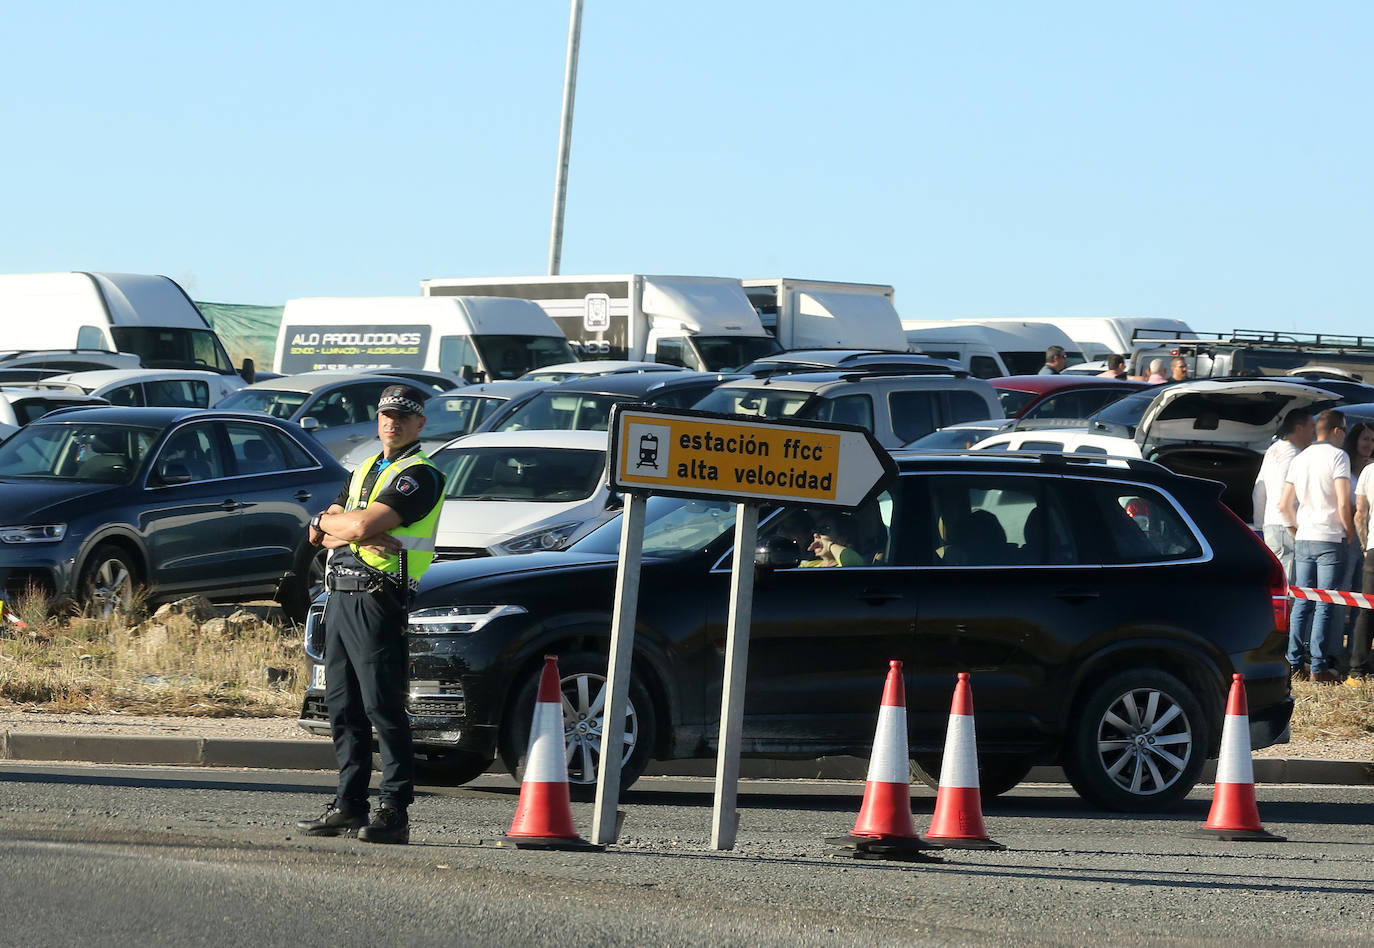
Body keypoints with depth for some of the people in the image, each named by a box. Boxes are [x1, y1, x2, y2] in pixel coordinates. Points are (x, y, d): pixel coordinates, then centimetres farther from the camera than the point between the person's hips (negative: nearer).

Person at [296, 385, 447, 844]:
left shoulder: (420, 475, -6)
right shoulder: (365, 470, 22)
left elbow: (364, 525, -18)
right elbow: (319, 533, 13)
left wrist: (327, 521, 2)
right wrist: (357, 532, -7)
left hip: (378, 599, -9)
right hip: (340, 595, 9)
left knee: (383, 707, -10)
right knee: (343, 707, 8)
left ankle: (394, 811, -11)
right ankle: (349, 805, 13)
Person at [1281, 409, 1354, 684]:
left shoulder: (1299, 460, 13)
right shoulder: (1337, 456, -8)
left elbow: (1285, 505, 14)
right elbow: (1343, 503, -14)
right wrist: (1349, 532, -1)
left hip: (1303, 540, 6)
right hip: (1330, 540, -6)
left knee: (1302, 603, 9)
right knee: (1325, 606, -5)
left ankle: (1294, 664, 7)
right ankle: (1318, 668, -7)